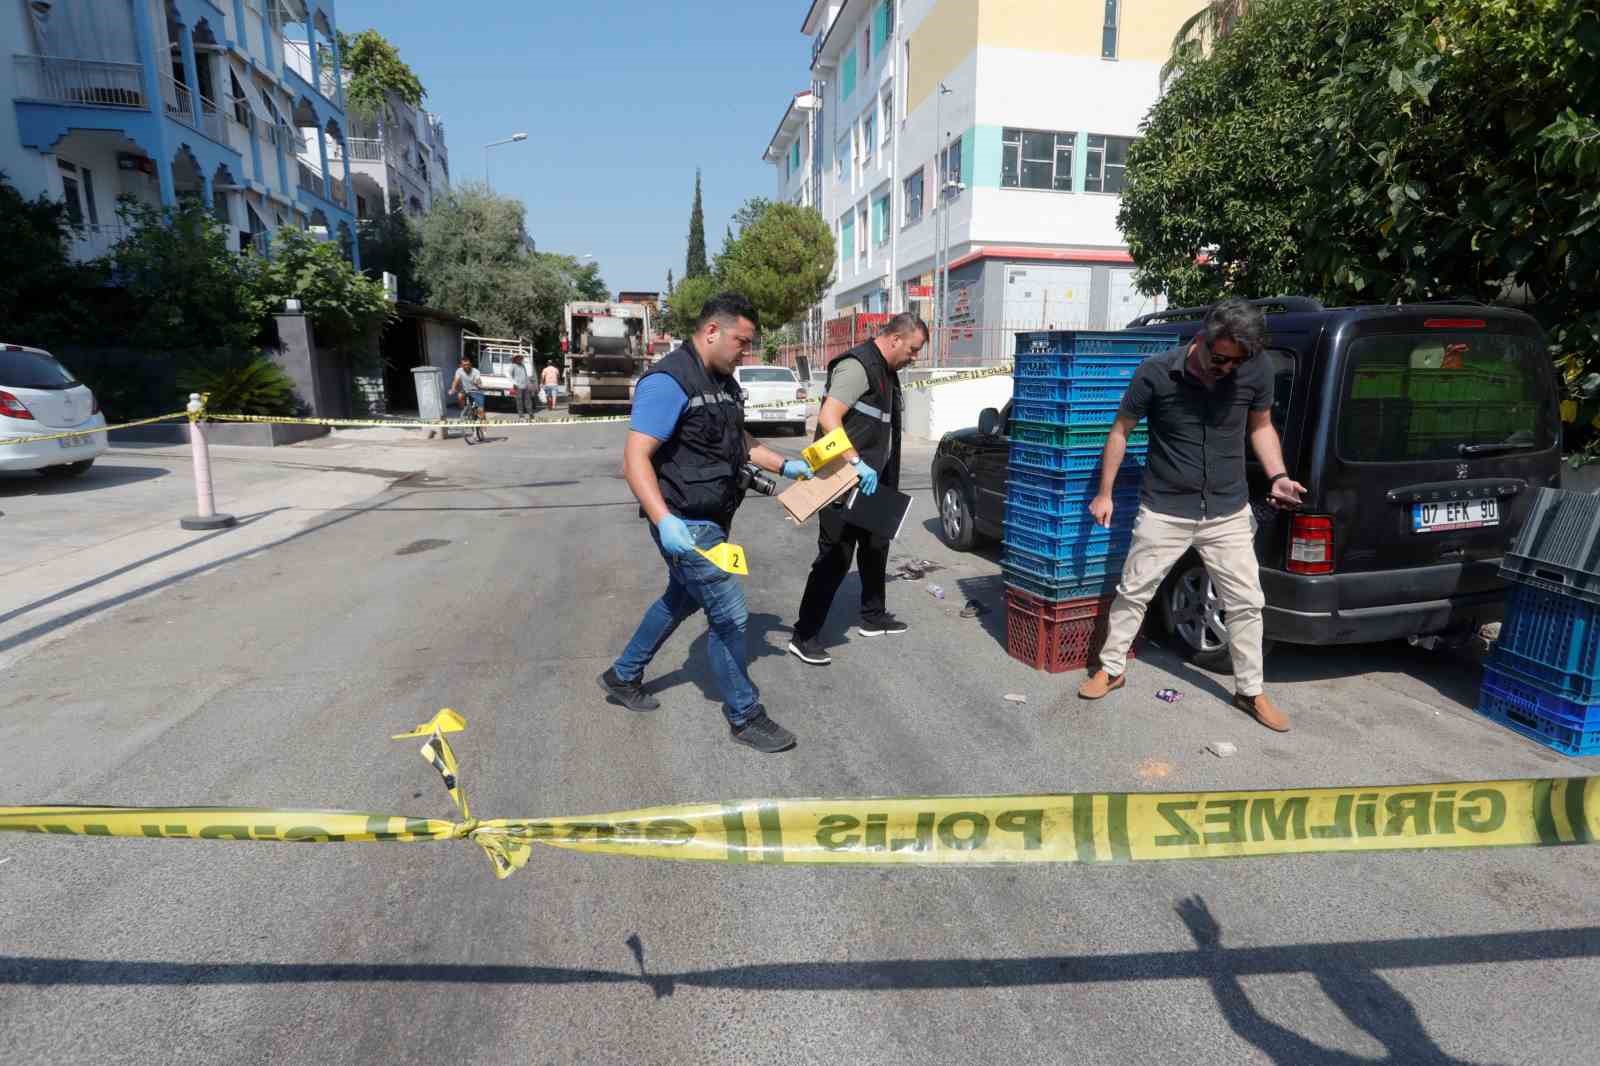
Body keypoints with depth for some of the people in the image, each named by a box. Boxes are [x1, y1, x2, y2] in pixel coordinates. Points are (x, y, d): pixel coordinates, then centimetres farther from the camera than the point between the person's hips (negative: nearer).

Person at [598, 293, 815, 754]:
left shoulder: (723, 381, 11)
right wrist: (664, 520, -37)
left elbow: (739, 441, 26)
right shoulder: (668, 382, -20)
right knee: (729, 615, -4)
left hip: (711, 520, 10)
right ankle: (744, 716, 14)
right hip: (686, 525, -10)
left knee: (681, 600, 23)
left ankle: (623, 677, 42)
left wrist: (785, 465, 16)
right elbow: (635, 458, -26)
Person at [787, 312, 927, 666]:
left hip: (870, 483, 10)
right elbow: (828, 418, -27)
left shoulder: (886, 372, 15)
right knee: (835, 558, -7)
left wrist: (885, 480, 20)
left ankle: (873, 617, 38)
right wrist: (856, 462, -33)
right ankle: (805, 636, 3)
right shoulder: (857, 366, -16)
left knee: (876, 548, 21)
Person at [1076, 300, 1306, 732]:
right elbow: (1121, 430, -3)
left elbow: (1261, 427, 9)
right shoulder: (1156, 372, -15)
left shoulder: (1256, 372, -8)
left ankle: (1250, 691, 24)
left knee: (1246, 602, 8)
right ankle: (1111, 668, 27)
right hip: (1164, 511, -2)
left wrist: (1277, 476, -6)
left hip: (1229, 513, 2)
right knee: (1133, 592, 8)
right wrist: (1105, 493, -2)